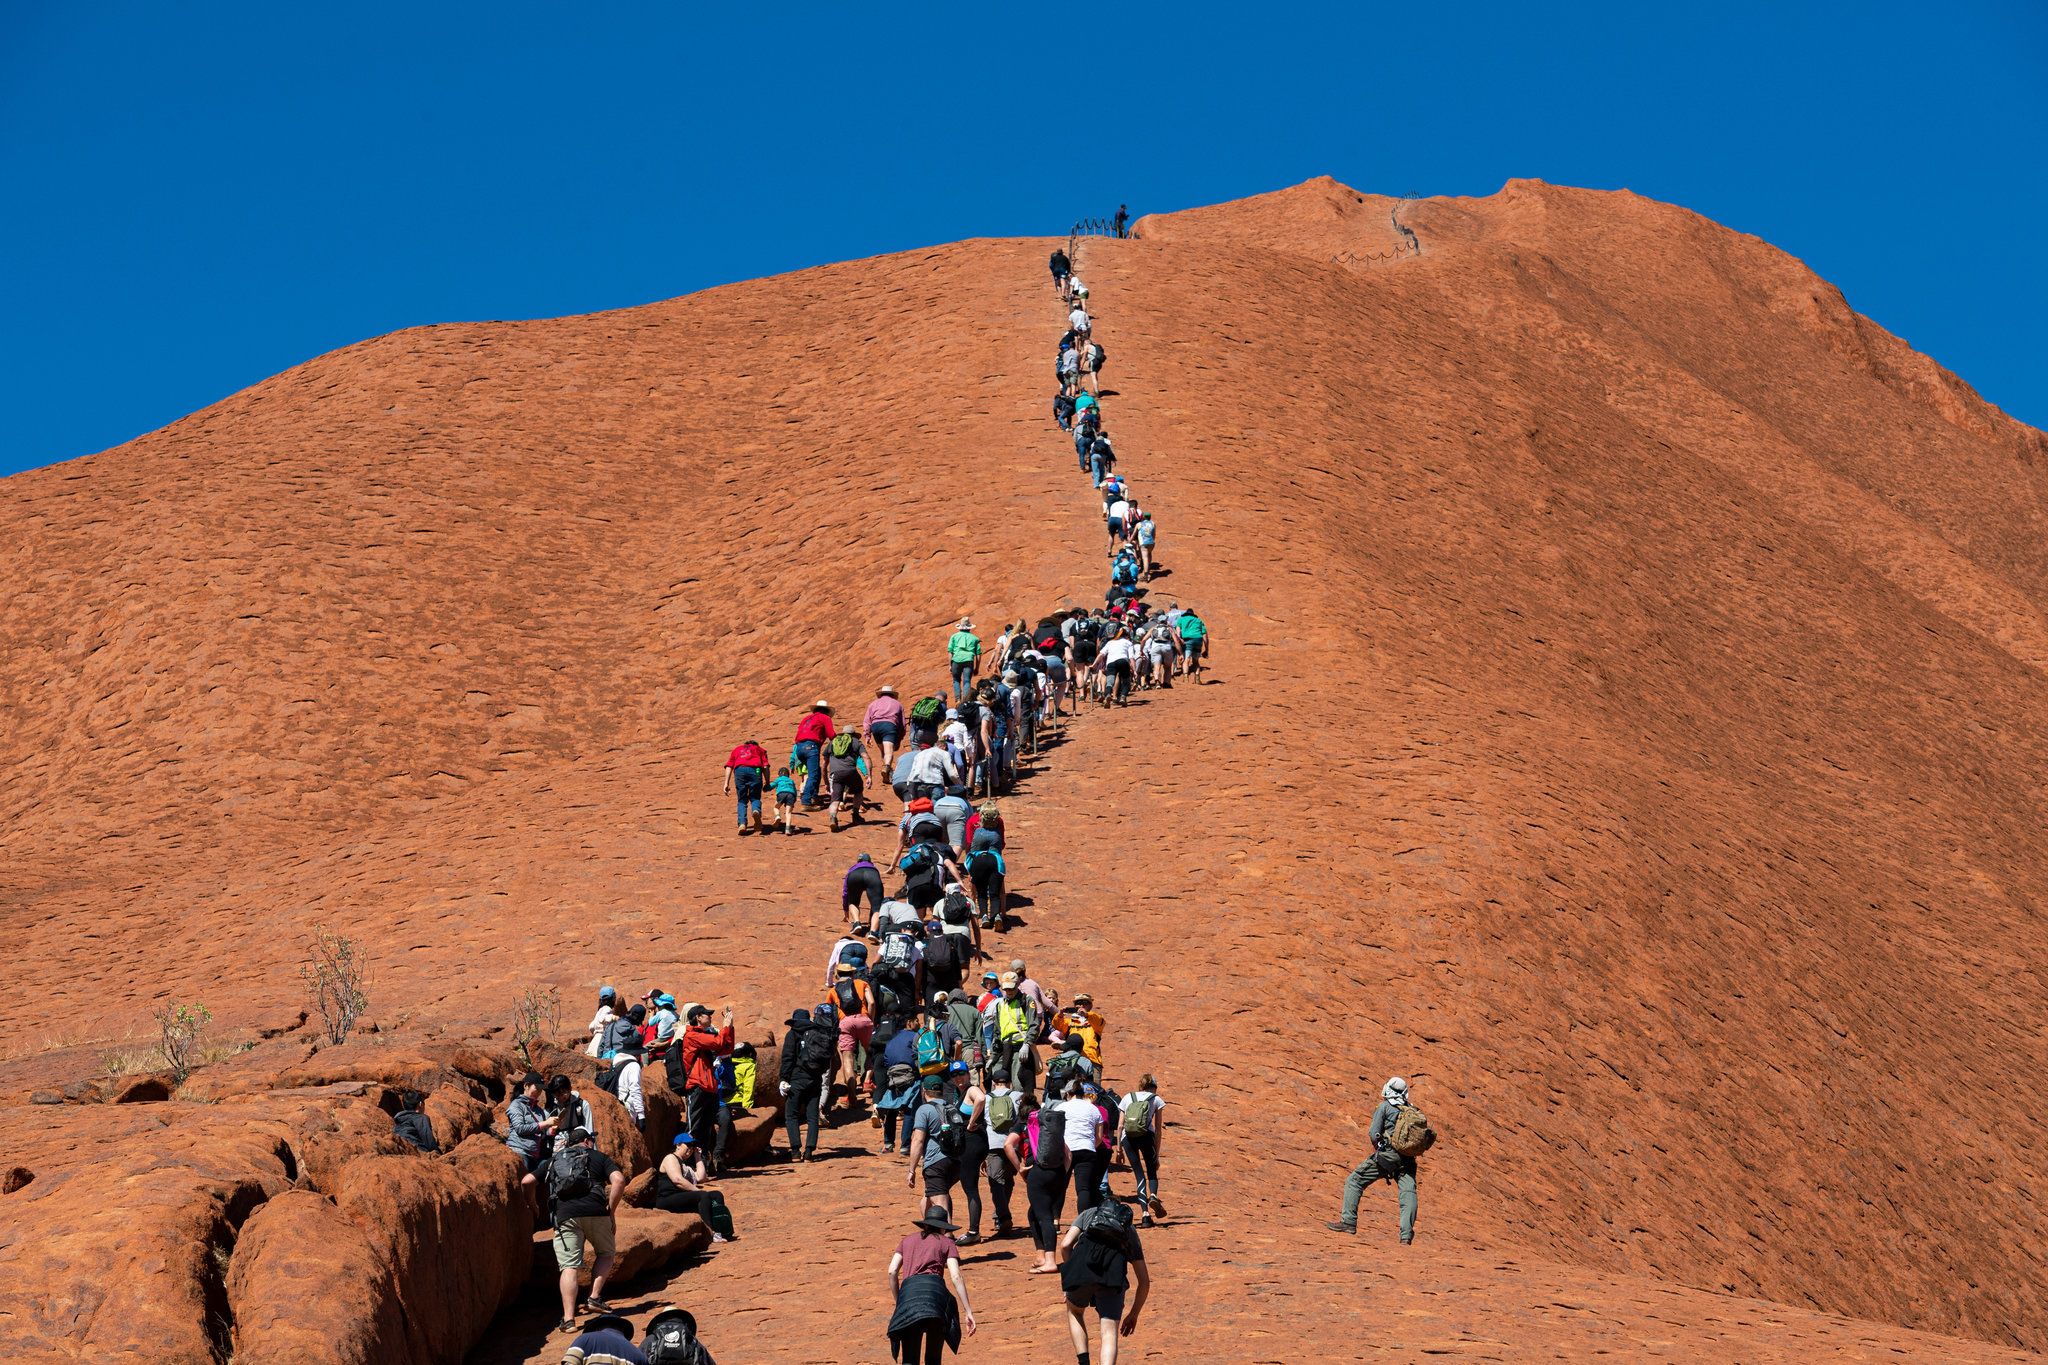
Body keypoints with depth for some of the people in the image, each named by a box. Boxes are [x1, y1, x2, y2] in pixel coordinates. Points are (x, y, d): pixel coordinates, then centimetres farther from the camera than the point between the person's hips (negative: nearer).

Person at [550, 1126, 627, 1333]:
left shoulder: (555, 1160, 26)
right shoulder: (598, 1157, 17)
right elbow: (618, 1180, 0)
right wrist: (610, 1208, 5)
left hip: (565, 1215, 1)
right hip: (595, 1212, -1)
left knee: (569, 1267, -2)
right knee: (605, 1254, 23)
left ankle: (568, 1318, -12)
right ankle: (595, 1297, 9)